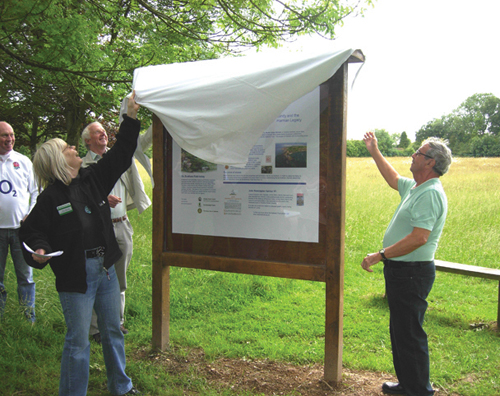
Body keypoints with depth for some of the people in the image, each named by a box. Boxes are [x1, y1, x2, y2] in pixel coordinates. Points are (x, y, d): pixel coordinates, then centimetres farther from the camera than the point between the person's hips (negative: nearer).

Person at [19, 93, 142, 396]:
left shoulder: (93, 179, 6)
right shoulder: (51, 198, -10)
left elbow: (120, 156, 10)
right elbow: (32, 231, -6)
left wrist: (131, 117, 8)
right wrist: (39, 251, -27)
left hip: (106, 268, 6)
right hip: (76, 276, -6)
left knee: (113, 330, 18)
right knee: (78, 340, 3)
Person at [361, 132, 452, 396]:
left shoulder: (430, 194, -20)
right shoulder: (415, 187, 12)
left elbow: (419, 237, -29)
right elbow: (394, 180, 34)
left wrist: (380, 255, -26)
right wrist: (375, 152, 33)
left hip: (412, 273, -11)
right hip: (400, 270, 11)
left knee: (410, 335, -3)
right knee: (399, 331, 19)